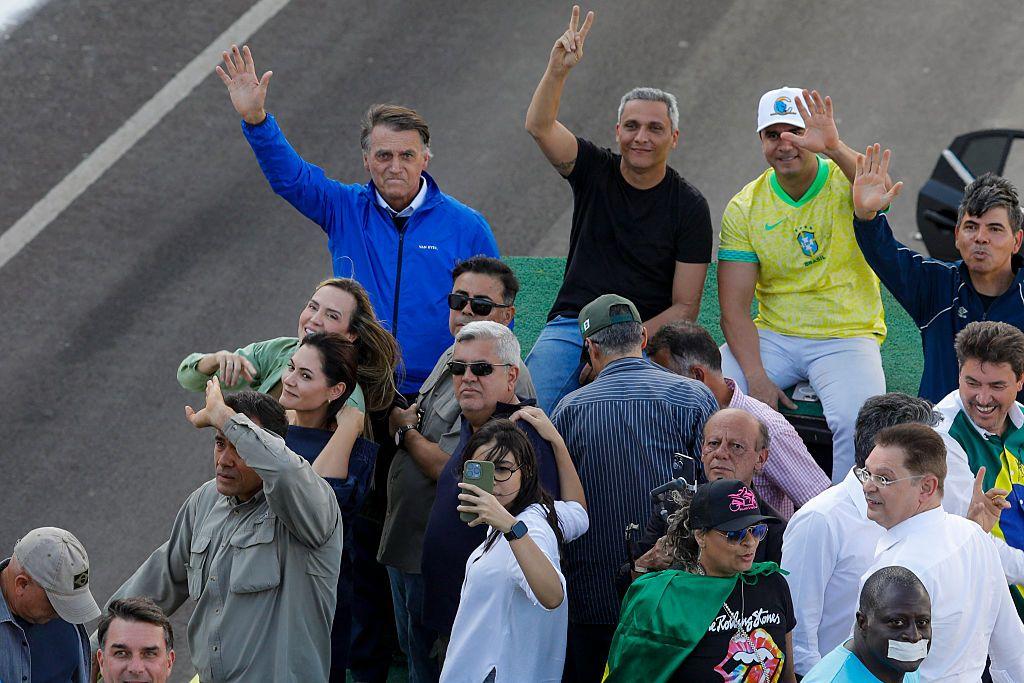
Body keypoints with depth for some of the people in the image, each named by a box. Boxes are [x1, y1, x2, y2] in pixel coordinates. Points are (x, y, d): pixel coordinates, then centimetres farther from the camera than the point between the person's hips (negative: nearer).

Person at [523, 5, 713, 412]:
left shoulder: (688, 206, 0)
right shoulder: (596, 172, 7)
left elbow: (685, 308, -2)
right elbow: (539, 126, -11)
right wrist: (558, 70, -28)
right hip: (571, 326, 2)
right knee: (530, 407, -27)